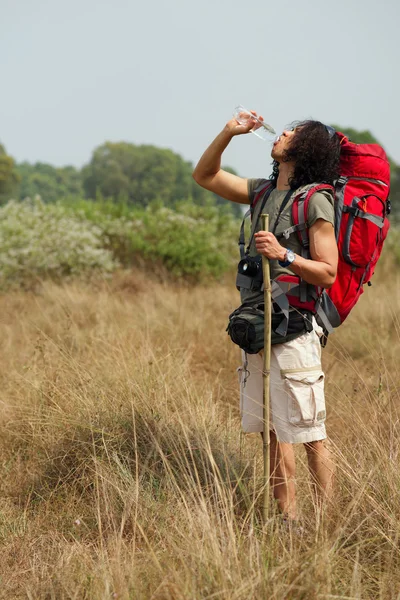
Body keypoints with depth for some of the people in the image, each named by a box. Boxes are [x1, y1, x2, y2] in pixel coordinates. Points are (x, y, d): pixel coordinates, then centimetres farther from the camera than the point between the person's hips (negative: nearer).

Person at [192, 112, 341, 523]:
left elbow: (327, 273, -10)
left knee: (309, 435, -4)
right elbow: (205, 177, 22)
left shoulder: (315, 200, -7)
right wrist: (229, 132, 10)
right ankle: (287, 518, 17)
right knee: (275, 431, 10)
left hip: (293, 329, -7)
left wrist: (283, 254, -23)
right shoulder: (264, 192, 14)